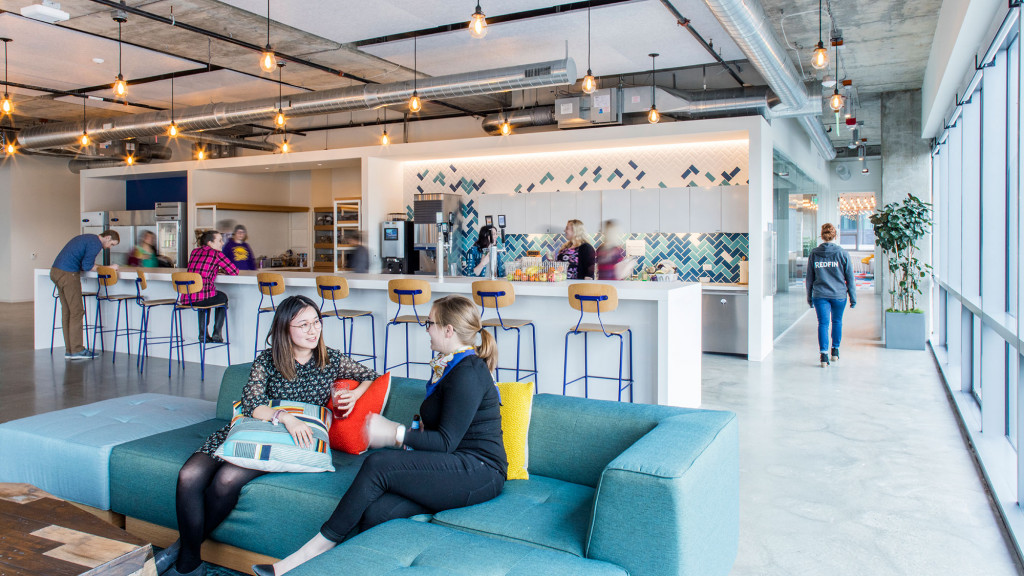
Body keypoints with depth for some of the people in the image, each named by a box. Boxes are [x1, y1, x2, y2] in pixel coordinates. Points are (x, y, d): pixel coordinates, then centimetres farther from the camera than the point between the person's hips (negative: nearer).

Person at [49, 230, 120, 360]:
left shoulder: (87, 238, 21)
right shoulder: (95, 243, -10)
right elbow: (86, 266, -14)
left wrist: (93, 265, 8)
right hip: (68, 274, -10)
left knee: (67, 311, 11)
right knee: (77, 311, -5)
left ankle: (69, 350, 14)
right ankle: (76, 350, -2)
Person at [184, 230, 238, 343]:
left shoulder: (194, 252, 18)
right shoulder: (217, 254, 0)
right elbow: (234, 272, 5)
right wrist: (223, 270, 25)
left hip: (186, 299, 6)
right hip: (202, 298, -5)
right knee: (223, 297, 28)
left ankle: (203, 333, 31)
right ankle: (217, 334, 21)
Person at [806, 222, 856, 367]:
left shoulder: (814, 254, -1)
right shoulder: (842, 254, -4)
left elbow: (809, 278, 5)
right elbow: (850, 277, 0)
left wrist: (809, 297, 14)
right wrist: (853, 297, 7)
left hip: (820, 295, 0)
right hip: (839, 294, 0)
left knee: (823, 323, 0)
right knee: (837, 321, 18)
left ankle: (824, 354, -11)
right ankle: (835, 351, 27)